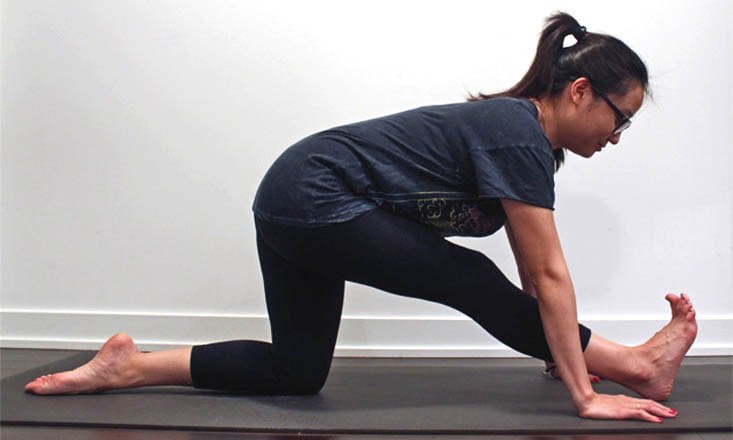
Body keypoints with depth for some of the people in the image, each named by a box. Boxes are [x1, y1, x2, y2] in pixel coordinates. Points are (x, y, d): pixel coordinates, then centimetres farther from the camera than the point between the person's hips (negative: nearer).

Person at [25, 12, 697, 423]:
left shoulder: (520, 131, 11)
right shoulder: (520, 138, -17)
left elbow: (534, 277, 14)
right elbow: (550, 277, -18)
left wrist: (564, 354, 19)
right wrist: (584, 397, -14)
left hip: (295, 206, 10)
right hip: (315, 200, -10)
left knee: (295, 373, 16)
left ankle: (126, 366, 20)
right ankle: (634, 364, 8)